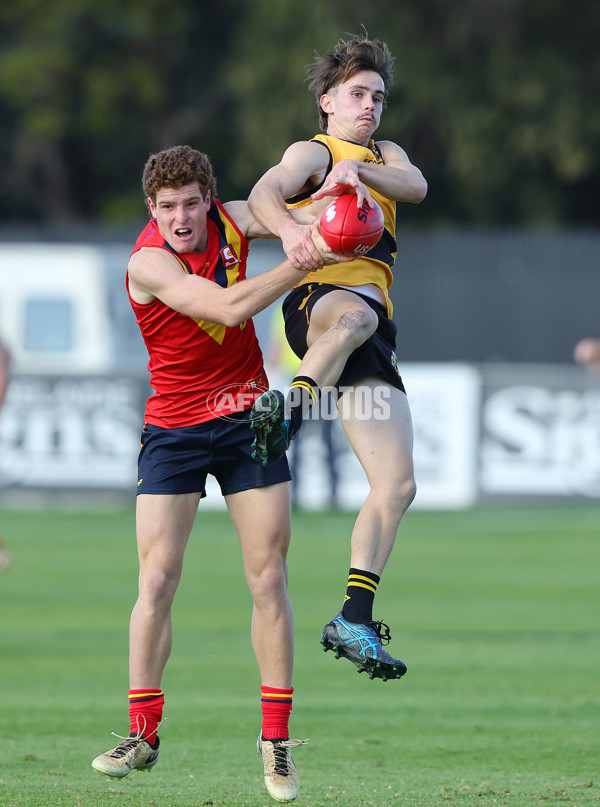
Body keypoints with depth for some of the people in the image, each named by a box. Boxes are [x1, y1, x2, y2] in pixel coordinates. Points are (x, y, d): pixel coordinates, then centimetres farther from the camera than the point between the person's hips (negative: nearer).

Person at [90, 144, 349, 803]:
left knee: (268, 580, -2)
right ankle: (142, 734, 2)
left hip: (248, 419, 4)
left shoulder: (229, 222, -3)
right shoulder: (149, 261, -19)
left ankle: (276, 737, 5)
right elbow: (230, 307, -30)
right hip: (173, 430, -3)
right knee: (156, 582, -8)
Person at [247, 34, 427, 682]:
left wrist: (358, 168, -12)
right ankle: (291, 405, -71)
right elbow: (263, 195, -8)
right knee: (356, 313, -46)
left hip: (373, 324, 6)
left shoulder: (385, 156, 33)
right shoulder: (312, 152, 14)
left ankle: (354, 620, -6)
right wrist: (290, 228, -32)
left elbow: (416, 187, 9)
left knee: (396, 483, -4)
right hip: (320, 294, -6)